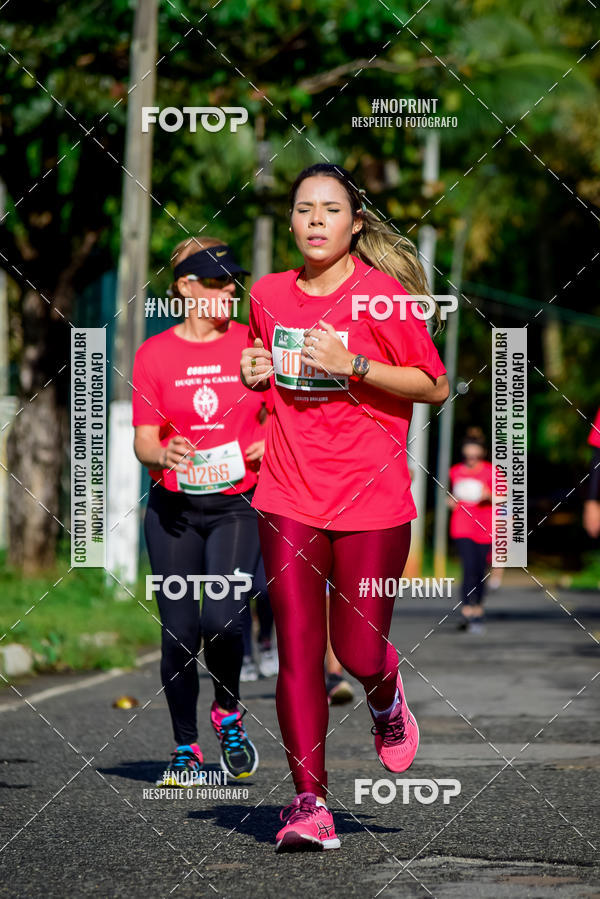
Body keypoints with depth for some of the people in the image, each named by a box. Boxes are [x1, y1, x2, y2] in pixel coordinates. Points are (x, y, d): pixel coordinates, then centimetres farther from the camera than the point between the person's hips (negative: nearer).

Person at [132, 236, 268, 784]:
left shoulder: (254, 344, 4)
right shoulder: (154, 354, 3)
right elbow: (144, 440, 4)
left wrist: (267, 446, -9)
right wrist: (163, 454, -18)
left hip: (238, 503, -1)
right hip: (174, 507, 1)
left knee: (221, 619, -19)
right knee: (179, 632, -2)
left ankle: (228, 712, 8)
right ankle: (186, 747, 14)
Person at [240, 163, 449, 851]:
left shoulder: (383, 293, -7)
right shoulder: (269, 295, 8)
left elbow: (434, 386, -5)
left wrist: (352, 364, -16)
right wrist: (253, 373, 3)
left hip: (371, 497, -3)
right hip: (289, 498, 3)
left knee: (358, 650, 2)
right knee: (297, 650, -5)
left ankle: (386, 693, 39)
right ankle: (309, 802, -1)